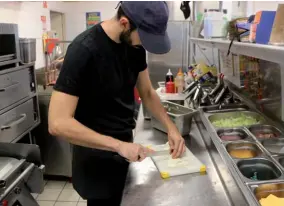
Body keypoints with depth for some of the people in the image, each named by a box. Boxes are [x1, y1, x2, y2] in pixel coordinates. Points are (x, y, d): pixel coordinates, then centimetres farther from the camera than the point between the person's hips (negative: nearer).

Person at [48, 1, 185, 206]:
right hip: (96, 155, -6)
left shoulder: (135, 45, -5)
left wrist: (170, 127, -6)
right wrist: (118, 145, -29)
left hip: (126, 146, 7)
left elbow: (147, 92, 7)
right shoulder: (84, 50, -26)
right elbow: (58, 123, -28)